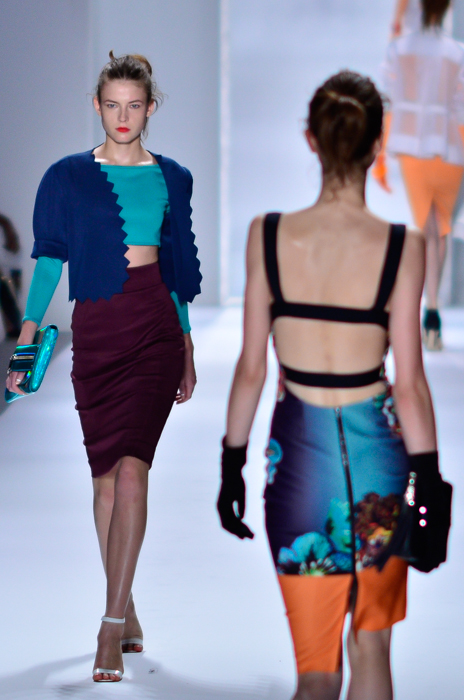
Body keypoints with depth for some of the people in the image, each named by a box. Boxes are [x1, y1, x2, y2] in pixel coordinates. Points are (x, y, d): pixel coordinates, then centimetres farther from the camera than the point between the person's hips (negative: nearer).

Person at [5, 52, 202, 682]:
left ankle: (112, 628, -14)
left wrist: (187, 352, 16)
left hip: (154, 329, -1)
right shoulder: (69, 177, 6)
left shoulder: (171, 179, 10)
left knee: (131, 470, -13)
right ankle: (126, 612, 18)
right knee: (107, 474, 5)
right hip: (95, 330, 1)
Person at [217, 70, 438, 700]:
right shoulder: (401, 247, -10)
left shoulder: (268, 236, -6)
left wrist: (232, 465, 11)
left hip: (299, 455, 1)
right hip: (377, 456, -1)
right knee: (372, 649, 18)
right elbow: (409, 382, -8)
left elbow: (251, 369, -1)